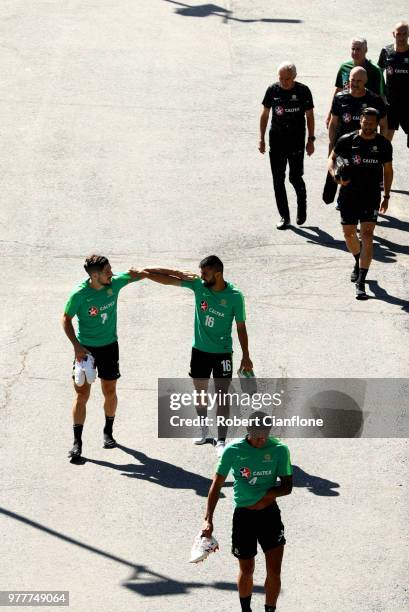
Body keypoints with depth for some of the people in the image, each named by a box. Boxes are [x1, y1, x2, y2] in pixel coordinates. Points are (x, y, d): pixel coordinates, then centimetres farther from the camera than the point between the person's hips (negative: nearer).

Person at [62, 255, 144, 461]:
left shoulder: (114, 283, -12)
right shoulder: (79, 294, -21)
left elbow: (139, 275, 3)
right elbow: (66, 319, -10)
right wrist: (76, 346, -17)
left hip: (109, 346, 3)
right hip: (85, 348, -3)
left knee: (110, 391, 10)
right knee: (82, 394, -2)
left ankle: (108, 432, 32)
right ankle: (77, 442, 6)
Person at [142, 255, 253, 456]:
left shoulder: (234, 296, -16)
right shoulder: (198, 285, -8)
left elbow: (241, 327, -7)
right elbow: (168, 279, -2)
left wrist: (245, 356, -6)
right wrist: (144, 273, -6)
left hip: (222, 352, -4)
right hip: (199, 349, 4)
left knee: (222, 396, -4)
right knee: (200, 392, 16)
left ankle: (221, 441, -1)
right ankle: (203, 428, 36)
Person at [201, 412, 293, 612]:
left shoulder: (279, 450, -7)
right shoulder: (233, 450, -8)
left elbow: (287, 485, -1)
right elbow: (217, 485, -2)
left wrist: (270, 494, -21)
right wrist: (208, 519, -6)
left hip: (269, 513, 0)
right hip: (243, 515, 0)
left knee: (274, 572, -5)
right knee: (246, 571, 11)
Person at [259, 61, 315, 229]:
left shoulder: (303, 91, -5)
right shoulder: (273, 90, 0)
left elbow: (309, 116, 3)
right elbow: (264, 114, 9)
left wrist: (311, 140, 1)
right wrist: (261, 138, 6)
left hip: (296, 140, -2)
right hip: (276, 140, 2)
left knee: (295, 177, -5)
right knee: (278, 179, 3)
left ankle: (302, 203, 27)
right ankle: (284, 216, 12)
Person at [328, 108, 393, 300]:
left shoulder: (383, 144, -1)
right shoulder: (347, 140, -4)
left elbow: (388, 170, 11)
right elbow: (332, 158, 7)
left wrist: (386, 196, 9)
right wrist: (335, 175, -14)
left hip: (371, 195, -1)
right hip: (348, 194, 1)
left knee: (367, 234, -13)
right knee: (349, 234, 11)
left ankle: (361, 282, -16)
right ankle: (358, 262, 44)